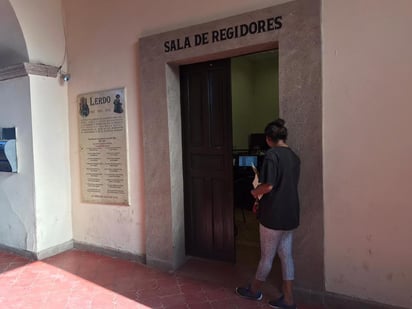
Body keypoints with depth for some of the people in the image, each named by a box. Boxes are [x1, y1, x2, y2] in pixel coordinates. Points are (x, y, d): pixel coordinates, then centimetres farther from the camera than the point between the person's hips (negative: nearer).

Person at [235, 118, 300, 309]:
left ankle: (254, 290, 32)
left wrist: (255, 191, -2)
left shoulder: (272, 154, -17)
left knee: (267, 256, 10)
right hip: (290, 215, 8)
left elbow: (269, 186, -24)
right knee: (286, 255, 15)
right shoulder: (294, 157, 8)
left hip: (274, 214, -7)